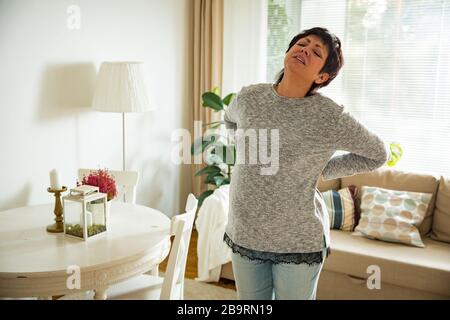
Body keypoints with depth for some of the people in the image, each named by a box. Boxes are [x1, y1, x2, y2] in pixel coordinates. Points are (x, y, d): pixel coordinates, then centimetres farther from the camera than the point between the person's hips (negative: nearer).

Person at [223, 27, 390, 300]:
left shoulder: (330, 117, -15)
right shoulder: (249, 97, -4)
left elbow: (378, 154, 0)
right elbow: (230, 119, 21)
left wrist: (322, 170, -3)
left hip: (299, 241, -3)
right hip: (244, 234, 4)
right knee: (249, 301, 20)